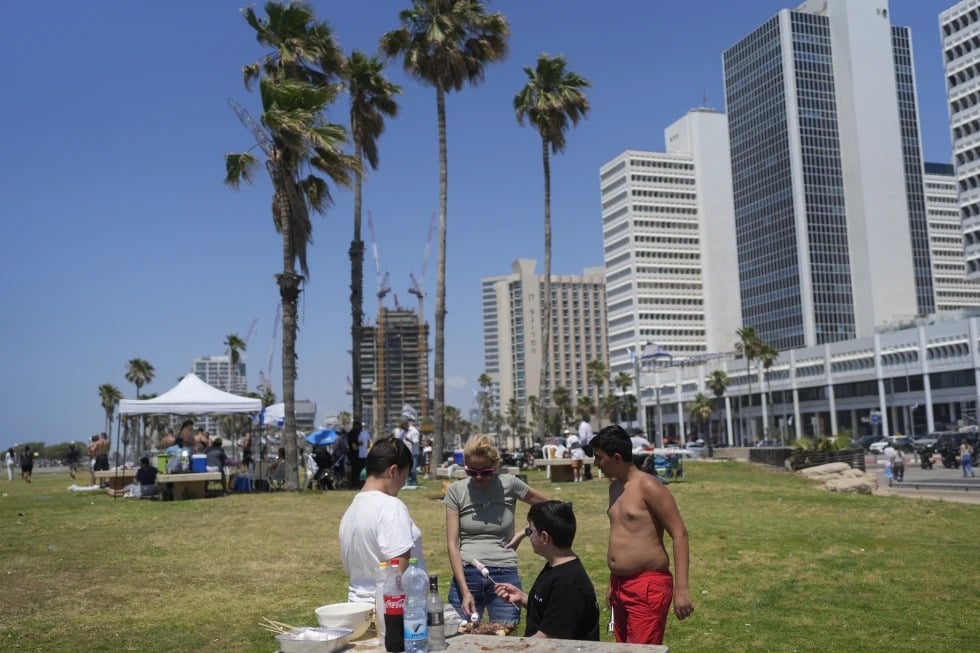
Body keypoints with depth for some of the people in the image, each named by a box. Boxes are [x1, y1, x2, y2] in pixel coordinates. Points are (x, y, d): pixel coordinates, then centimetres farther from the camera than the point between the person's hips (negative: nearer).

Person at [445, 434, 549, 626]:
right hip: (466, 575, 1)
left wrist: (523, 533, 2)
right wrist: (465, 591, -11)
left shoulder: (509, 484, -1)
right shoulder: (456, 490, -1)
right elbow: (452, 544, -3)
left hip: (505, 576, 0)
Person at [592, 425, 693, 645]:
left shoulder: (648, 487, -15)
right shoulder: (614, 486, 10)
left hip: (648, 586, -9)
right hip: (620, 585, 9)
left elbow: (679, 534, -17)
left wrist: (681, 588, -23)